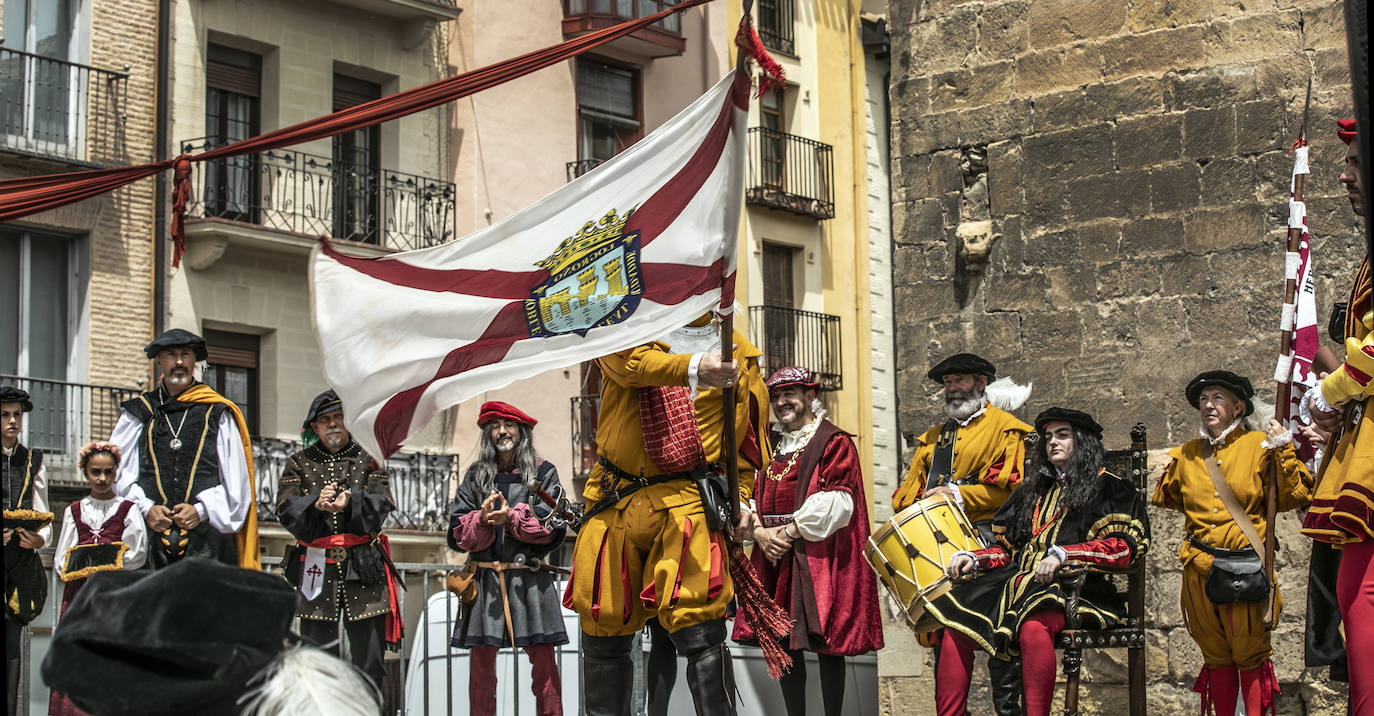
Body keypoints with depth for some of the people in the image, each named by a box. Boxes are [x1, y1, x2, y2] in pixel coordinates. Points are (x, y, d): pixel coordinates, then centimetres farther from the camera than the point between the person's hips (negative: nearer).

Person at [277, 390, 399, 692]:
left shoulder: (368, 460, 12)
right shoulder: (299, 463, 13)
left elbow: (381, 504, -2)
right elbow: (286, 509, 0)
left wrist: (349, 503, -21)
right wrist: (316, 505, -20)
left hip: (363, 566, 0)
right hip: (316, 569, 0)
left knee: (368, 656, -1)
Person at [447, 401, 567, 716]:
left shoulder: (542, 473, 7)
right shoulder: (476, 476, 13)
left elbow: (554, 529, -2)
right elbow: (457, 532, 7)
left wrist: (512, 518, -13)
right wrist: (483, 520, -12)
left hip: (530, 580, -2)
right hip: (484, 580, 2)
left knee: (543, 659, -6)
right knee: (481, 660, 1)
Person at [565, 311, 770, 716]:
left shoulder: (739, 354, 13)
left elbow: (747, 435, 21)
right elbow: (632, 364, -18)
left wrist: (741, 499, 6)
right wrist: (694, 367, -37)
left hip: (687, 500, -1)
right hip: (614, 502, 1)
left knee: (700, 632, -15)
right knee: (604, 636, 8)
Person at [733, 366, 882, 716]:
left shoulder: (834, 443, -2)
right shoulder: (767, 445, 17)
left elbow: (837, 503, -12)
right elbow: (748, 496, 13)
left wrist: (790, 531, -13)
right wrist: (760, 532, -5)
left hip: (819, 555, -6)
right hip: (774, 556, 6)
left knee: (826, 645, -4)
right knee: (784, 643, 6)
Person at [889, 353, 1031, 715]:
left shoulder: (1004, 428, 6)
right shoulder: (932, 438, 25)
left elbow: (1009, 488, -6)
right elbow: (908, 491, 19)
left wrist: (957, 495, -11)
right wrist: (908, 510, -3)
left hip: (984, 539, -5)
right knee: (942, 631, 1)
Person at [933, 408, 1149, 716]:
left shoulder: (1107, 488, 10)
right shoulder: (1034, 491, 29)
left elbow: (1122, 546, -5)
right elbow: (1007, 547, 27)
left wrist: (1063, 554, -18)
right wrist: (973, 558, 6)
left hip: (1075, 586, -6)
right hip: (1019, 579, 6)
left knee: (1033, 626, -40)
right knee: (955, 625, -22)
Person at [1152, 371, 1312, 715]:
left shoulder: (1259, 445, -1)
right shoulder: (1187, 454, 12)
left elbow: (1295, 496, -5)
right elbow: (1167, 499, 28)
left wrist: (1284, 452, -13)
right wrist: (1171, 468, 14)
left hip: (1245, 567, -4)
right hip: (1200, 569, 4)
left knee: (1250, 655, -2)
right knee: (1216, 657, 12)